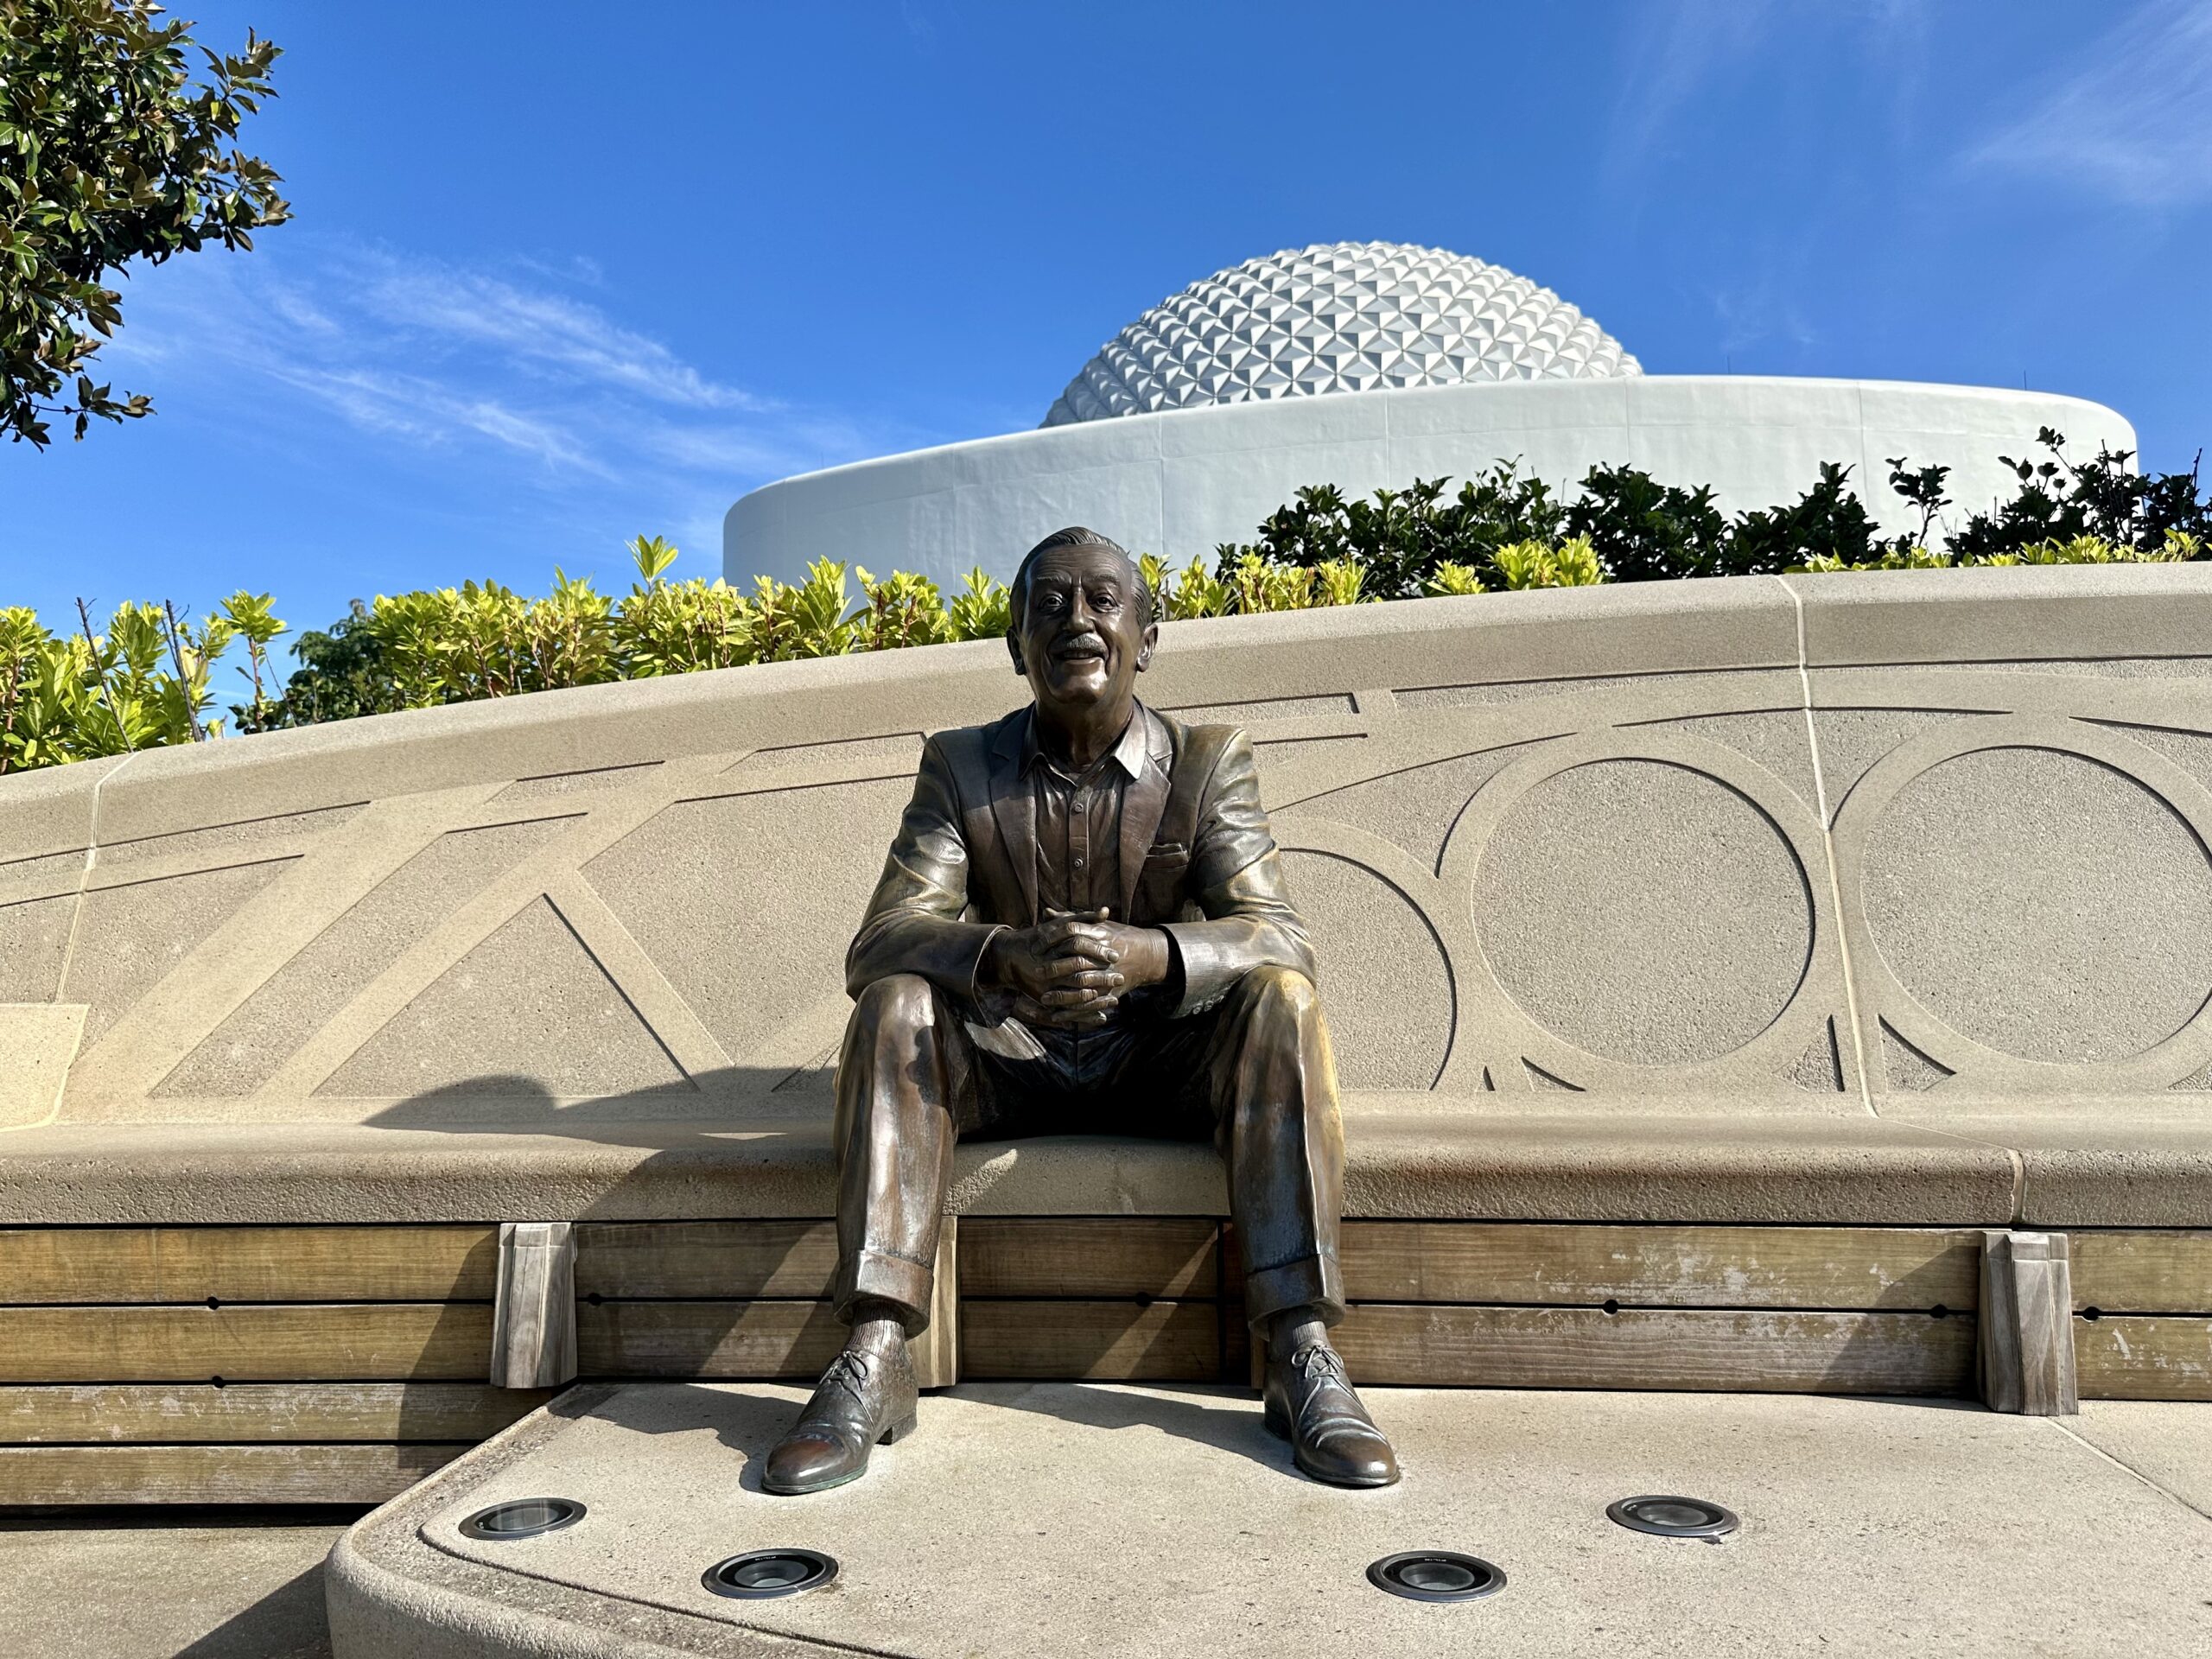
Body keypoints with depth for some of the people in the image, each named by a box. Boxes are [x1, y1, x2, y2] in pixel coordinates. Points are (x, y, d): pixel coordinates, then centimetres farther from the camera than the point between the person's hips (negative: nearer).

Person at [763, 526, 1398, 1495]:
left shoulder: (1211, 762, -4)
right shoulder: (960, 766, -3)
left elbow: (1276, 936, -16)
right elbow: (877, 945, -14)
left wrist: (1155, 955, -40)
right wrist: (1001, 957, -38)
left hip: (1158, 1060, 0)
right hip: (1005, 1061, 1)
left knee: (1277, 997, -27)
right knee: (895, 1005, -27)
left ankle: (1302, 1353, -29)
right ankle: (873, 1357, -30)